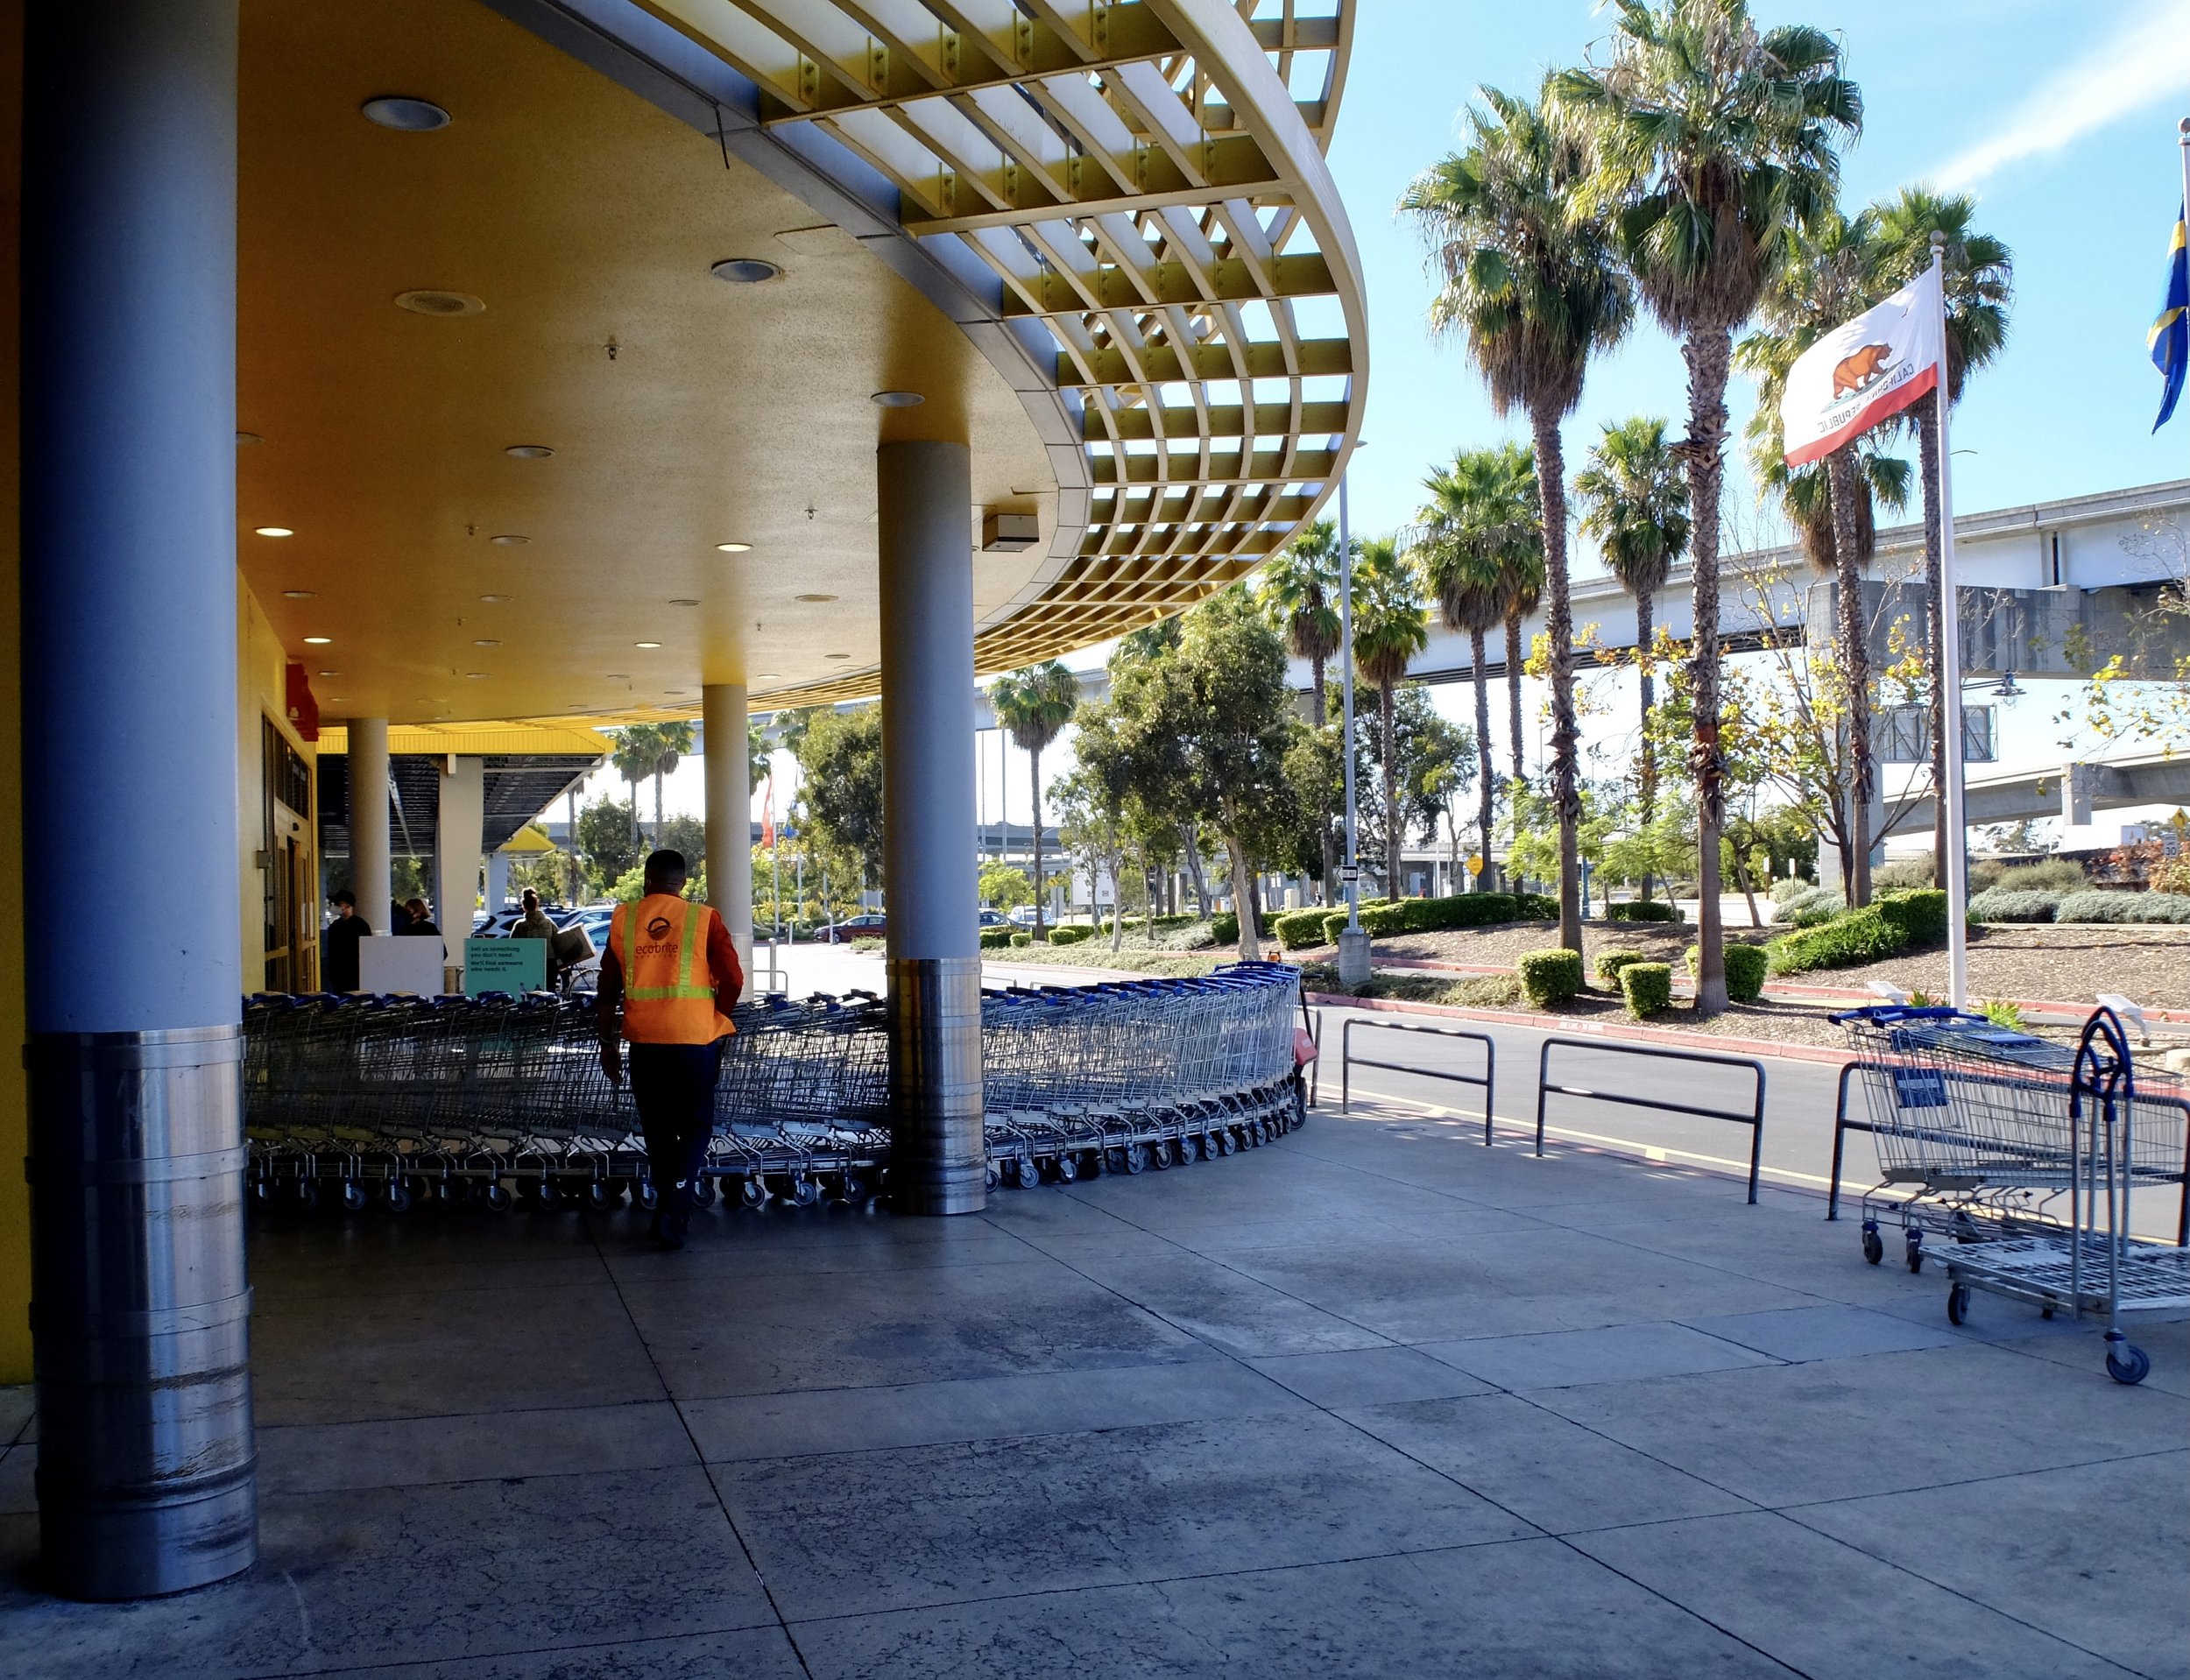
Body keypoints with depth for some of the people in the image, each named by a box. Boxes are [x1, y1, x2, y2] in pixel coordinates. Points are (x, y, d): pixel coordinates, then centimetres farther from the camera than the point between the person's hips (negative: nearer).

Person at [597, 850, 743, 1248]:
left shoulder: (624, 919, 3)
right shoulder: (703, 918, -3)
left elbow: (608, 989, 5)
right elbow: (732, 980, -7)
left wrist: (608, 1043, 14)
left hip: (644, 1040, 2)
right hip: (695, 1038, -2)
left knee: (658, 1130, 16)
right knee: (696, 1126, 8)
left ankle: (670, 1211, 25)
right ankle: (673, 1213, -8)